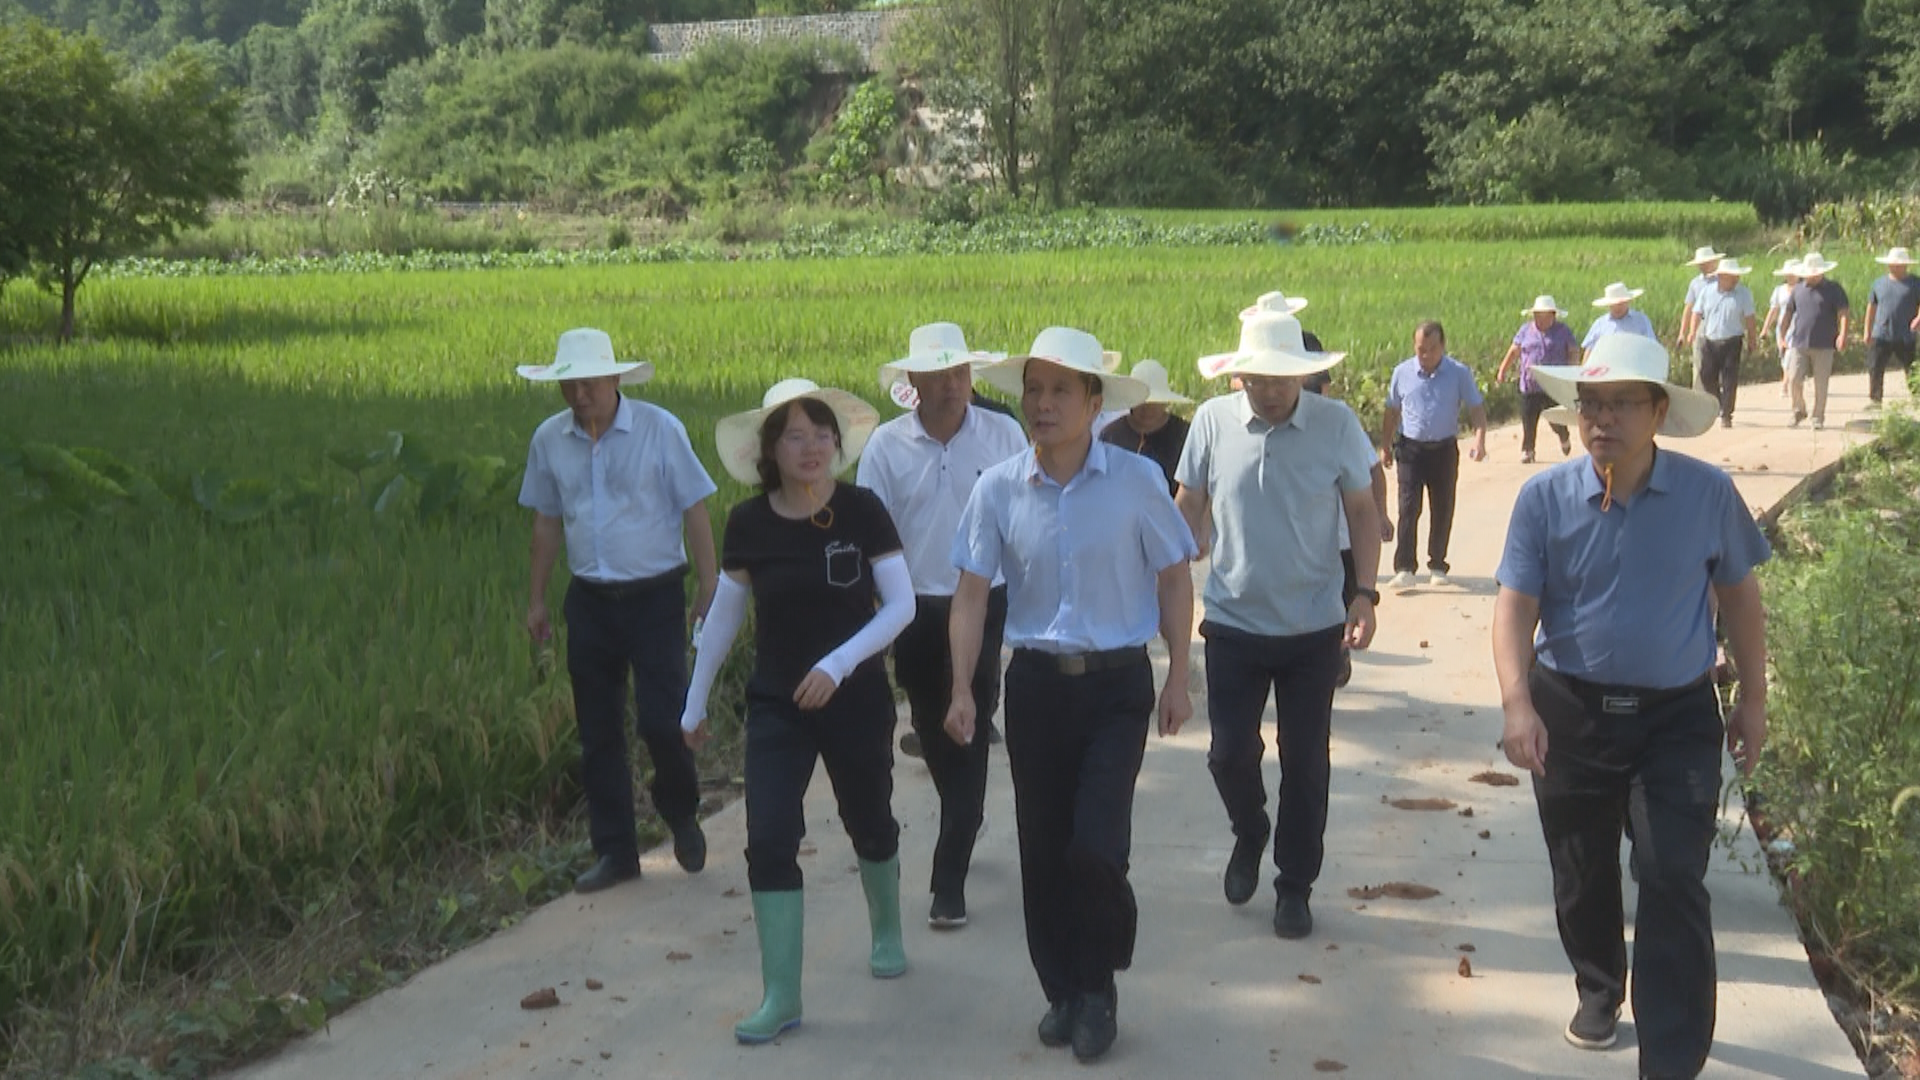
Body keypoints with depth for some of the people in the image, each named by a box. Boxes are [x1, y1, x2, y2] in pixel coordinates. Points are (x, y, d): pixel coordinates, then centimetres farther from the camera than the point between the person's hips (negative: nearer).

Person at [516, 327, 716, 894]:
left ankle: (682, 817, 22)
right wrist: (536, 599, 14)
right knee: (597, 732, 7)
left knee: (661, 719, -8)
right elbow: (547, 522, 13)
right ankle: (614, 851, 20)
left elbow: (695, 512, -5)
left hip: (654, 597, -4)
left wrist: (709, 592, -9)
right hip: (590, 601, 4)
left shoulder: (659, 429, -8)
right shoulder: (549, 439, 3)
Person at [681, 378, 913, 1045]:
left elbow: (901, 604, -10)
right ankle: (781, 996, -1)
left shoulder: (862, 511, -10)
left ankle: (887, 932, 46)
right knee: (769, 840, -9)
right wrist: (695, 704, 11)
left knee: (869, 825, 17)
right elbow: (723, 617, 6)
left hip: (856, 702, -1)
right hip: (776, 708, 1)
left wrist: (839, 663, -22)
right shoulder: (749, 523, -5)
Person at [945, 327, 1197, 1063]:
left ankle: (1098, 989, 16)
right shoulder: (998, 489, -4)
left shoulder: (1136, 480, -8)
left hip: (1117, 683, -2)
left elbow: (1173, 580, 1)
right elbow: (972, 593, 0)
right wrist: (962, 691, -6)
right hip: (1036, 682, 2)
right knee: (1042, 848, 9)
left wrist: (1178, 679, 0)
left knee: (1095, 845, -10)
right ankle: (1061, 991, 30)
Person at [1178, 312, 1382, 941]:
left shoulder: (1336, 424, -8)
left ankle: (1294, 886, 25)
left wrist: (1366, 593, -8)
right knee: (1229, 752, 5)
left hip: (1314, 628, -1)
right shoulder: (1212, 421, -6)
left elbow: (1362, 513, 1)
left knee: (1305, 763, 8)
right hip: (1233, 623, 1)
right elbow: (1190, 508, 4)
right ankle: (1249, 836, 37)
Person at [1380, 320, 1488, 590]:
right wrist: (1385, 446, 13)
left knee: (1443, 509, 7)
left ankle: (1437, 565, 21)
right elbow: (1392, 411, 12)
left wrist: (1479, 439, -19)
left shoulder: (1460, 373, -2)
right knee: (1408, 507, -9)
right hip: (1410, 449, 0)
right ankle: (1404, 568, -10)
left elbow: (1476, 408, -3)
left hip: (1444, 449, 0)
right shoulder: (1402, 373, 2)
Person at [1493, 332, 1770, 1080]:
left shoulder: (1709, 494, -7)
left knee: (1674, 885, -7)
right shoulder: (1543, 498, -8)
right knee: (1581, 877, 16)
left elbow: (1739, 596, 5)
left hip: (1677, 717, -1)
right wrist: (1517, 704, -24)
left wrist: (1753, 699, 7)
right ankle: (1599, 991, 43)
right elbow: (1516, 605, -11)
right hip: (1570, 713, 1)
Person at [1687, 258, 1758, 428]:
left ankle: (1726, 415, 4)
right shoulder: (1707, 292, 6)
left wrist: (1752, 340, 1)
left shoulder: (1744, 294, 1)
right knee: (1707, 378, 4)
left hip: (1732, 342, -2)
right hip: (1708, 341, 2)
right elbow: (1697, 314, 12)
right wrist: (1693, 334, 7)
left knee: (1729, 382, -3)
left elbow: (1749, 320, 3)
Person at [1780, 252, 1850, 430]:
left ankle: (1818, 418, 13)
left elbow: (1843, 313, -7)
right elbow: (1788, 313, 19)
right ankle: (1799, 411, 17)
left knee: (1820, 384, 2)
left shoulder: (1833, 289, 1)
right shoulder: (1798, 289, 11)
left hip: (1823, 346, -3)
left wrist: (1843, 335, -21)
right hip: (1799, 344, 3)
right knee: (1794, 380, -4)